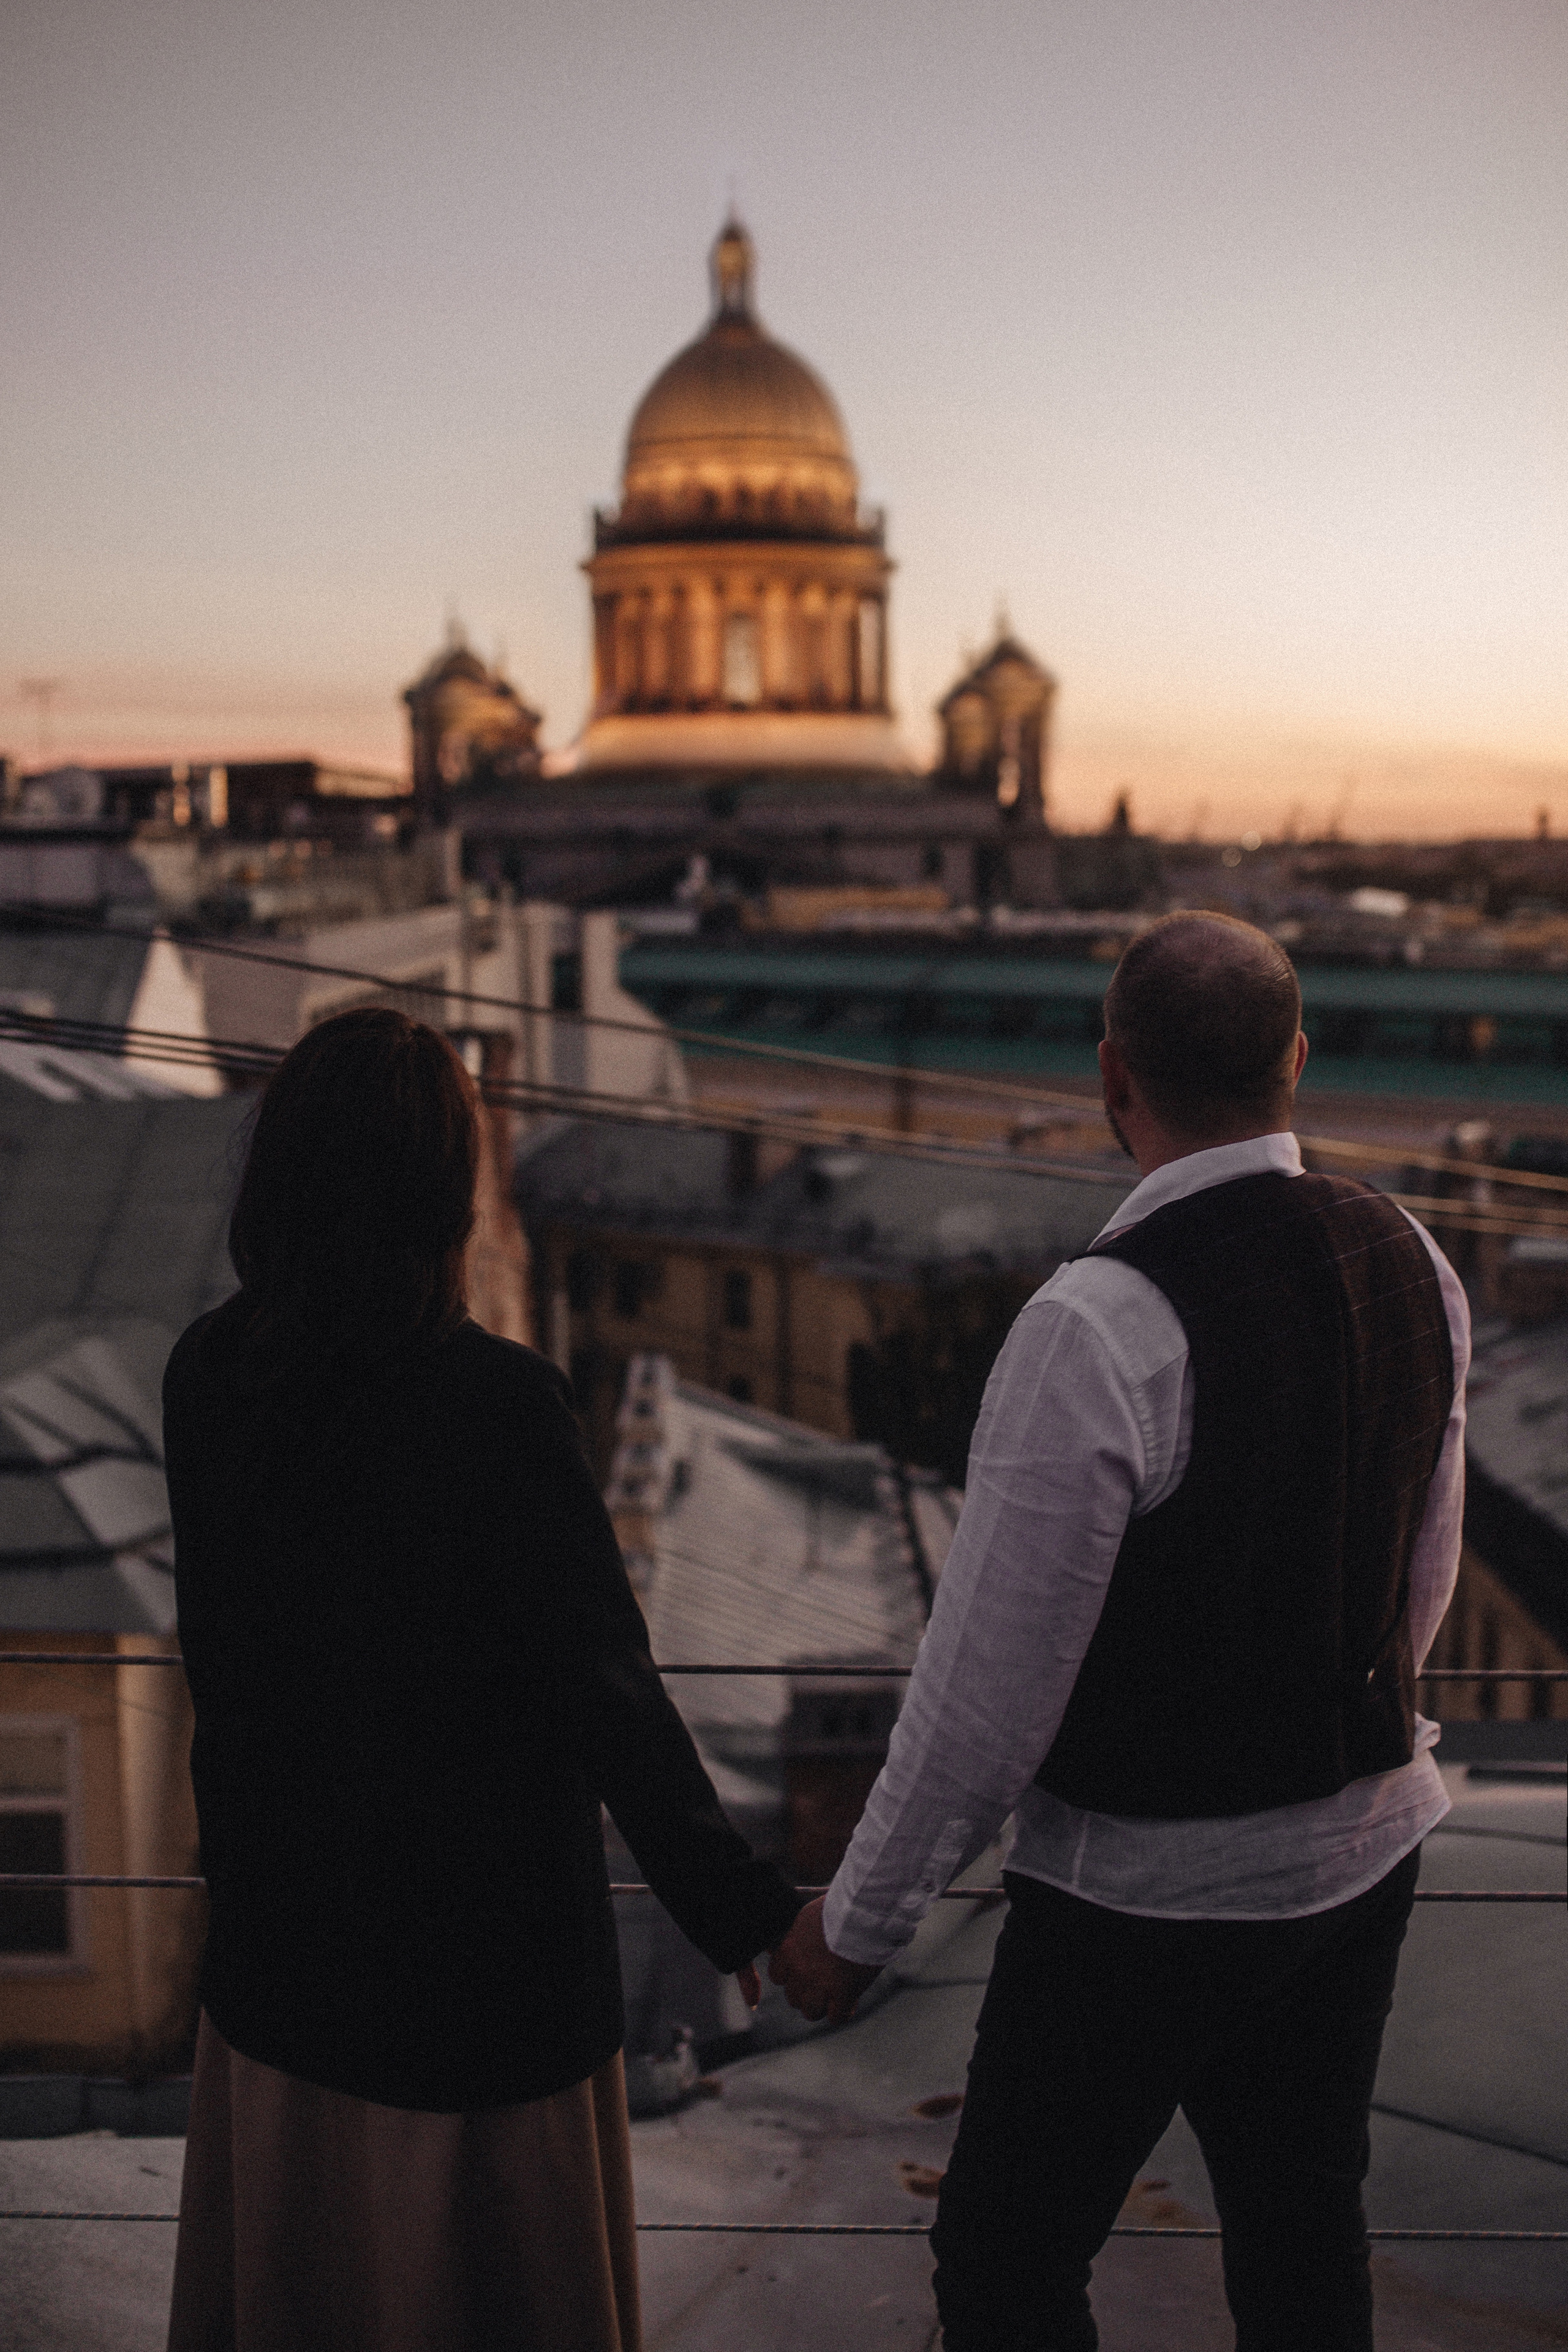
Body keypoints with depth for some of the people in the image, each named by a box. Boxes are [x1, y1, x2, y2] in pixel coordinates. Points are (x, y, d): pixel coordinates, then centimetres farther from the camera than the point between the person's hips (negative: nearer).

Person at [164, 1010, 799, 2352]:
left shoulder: (209, 1375, -9)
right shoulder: (498, 1407, -25)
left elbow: (217, 1645, 1)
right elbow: (607, 1692, -21)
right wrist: (741, 1911, -10)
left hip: (279, 1922, 5)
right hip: (486, 1927, -5)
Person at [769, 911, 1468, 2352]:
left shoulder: (1096, 1331, -28)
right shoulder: (1410, 1264, -5)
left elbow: (989, 1691, -22)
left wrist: (857, 1929, -8)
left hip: (1148, 1889, -7)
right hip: (1367, 1849, 7)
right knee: (1307, 2237, 23)